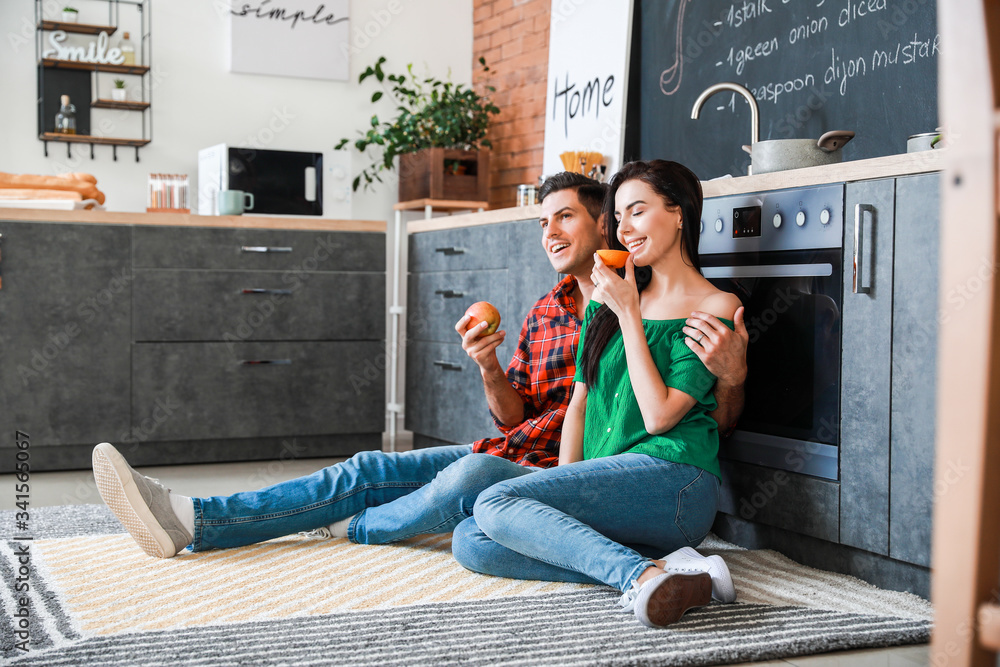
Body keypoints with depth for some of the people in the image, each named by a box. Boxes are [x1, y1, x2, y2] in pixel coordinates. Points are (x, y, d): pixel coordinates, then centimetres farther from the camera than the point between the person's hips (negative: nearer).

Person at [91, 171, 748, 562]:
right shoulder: (545, 312, 16)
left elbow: (715, 427, -3)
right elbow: (515, 415, 14)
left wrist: (732, 375, -27)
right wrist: (489, 367, -7)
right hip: (511, 455, 7)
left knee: (472, 474, -35)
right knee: (371, 469, -7)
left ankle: (355, 528, -6)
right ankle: (190, 520, -13)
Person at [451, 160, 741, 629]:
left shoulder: (716, 308, -1)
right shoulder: (606, 299, 20)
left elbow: (659, 416, -10)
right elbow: (579, 402, 17)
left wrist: (629, 315, -8)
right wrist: (563, 496, 4)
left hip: (673, 481, -8)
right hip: (606, 486, 8)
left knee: (496, 504, -24)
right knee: (470, 543, -15)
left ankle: (649, 575, -32)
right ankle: (647, 572, -24)